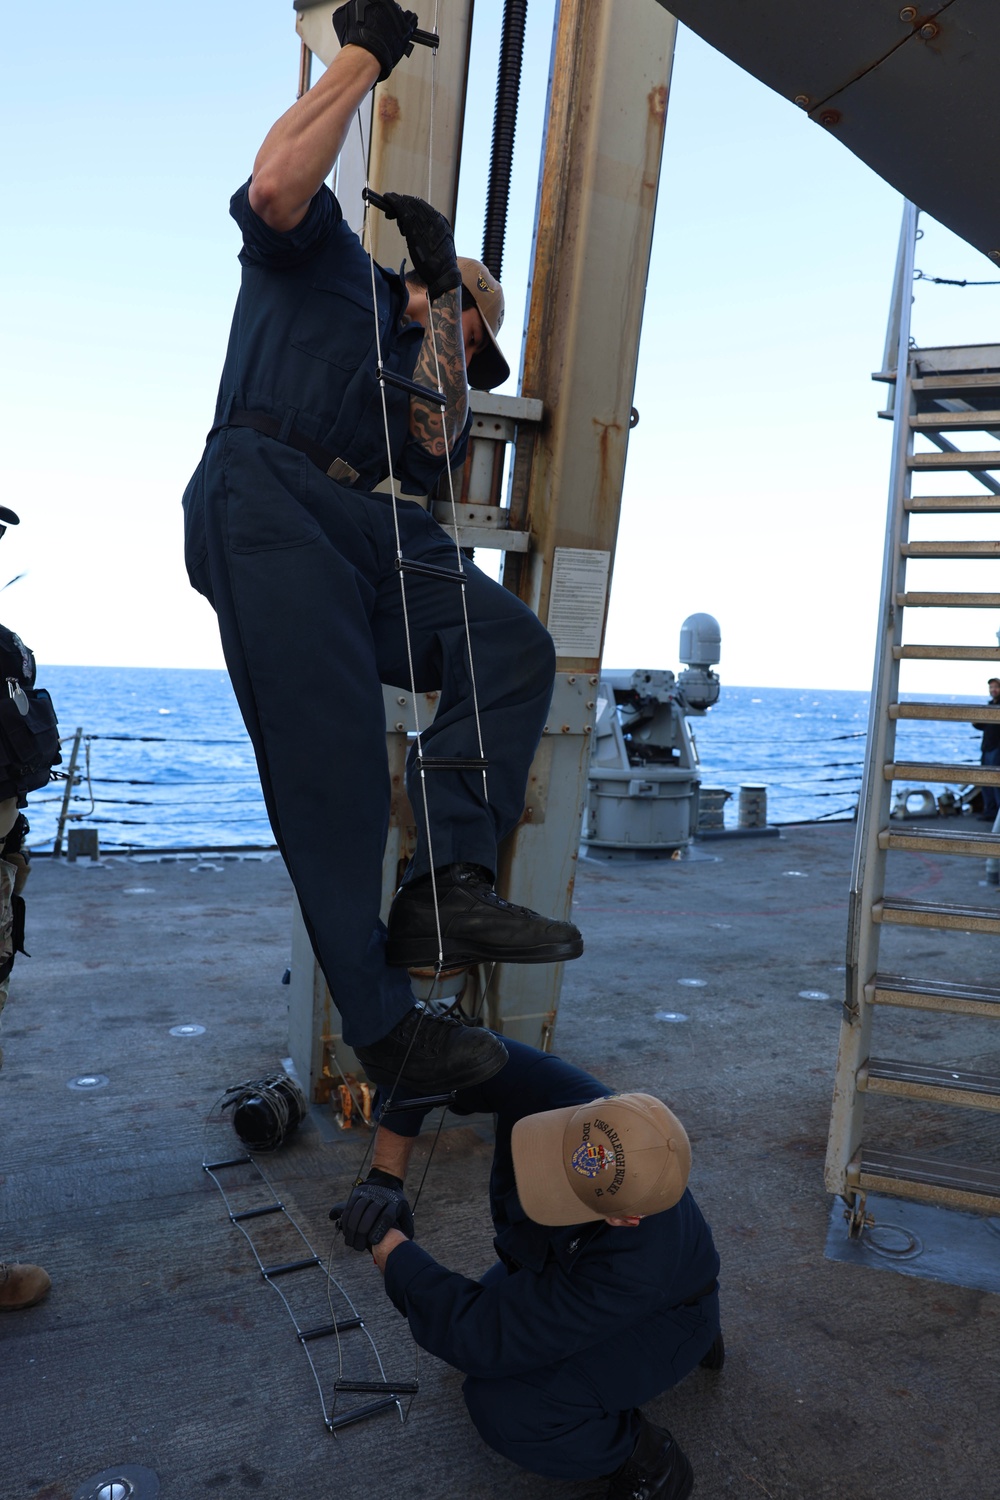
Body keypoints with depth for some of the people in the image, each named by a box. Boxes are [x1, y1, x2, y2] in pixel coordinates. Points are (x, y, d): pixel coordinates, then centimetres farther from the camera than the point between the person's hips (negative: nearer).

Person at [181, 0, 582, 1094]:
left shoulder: (415, 357, 35)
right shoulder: (320, 251, 21)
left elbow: (431, 454, 14)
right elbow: (273, 186, -2)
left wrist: (437, 290, 16)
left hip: (368, 528, 7)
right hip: (264, 501, -6)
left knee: (513, 644, -15)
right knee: (334, 755, -18)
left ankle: (445, 884, -22)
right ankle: (382, 1025, -16)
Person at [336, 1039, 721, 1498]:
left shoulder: (629, 1268, -43)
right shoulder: (553, 1093, -34)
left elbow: (479, 1338, -36)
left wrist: (384, 1242, -29)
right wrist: (384, 1177, -29)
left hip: (662, 1318, -6)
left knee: (503, 1402, -24)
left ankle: (643, 1462, 3)